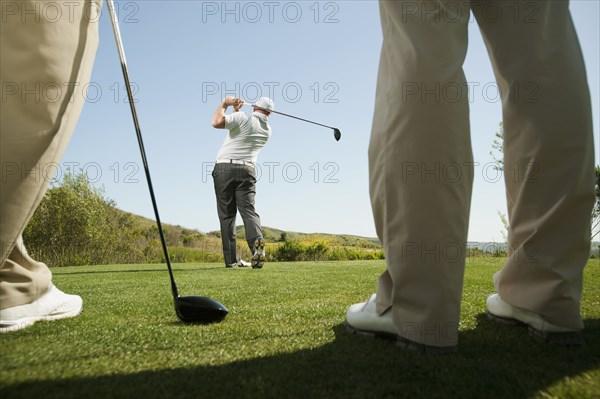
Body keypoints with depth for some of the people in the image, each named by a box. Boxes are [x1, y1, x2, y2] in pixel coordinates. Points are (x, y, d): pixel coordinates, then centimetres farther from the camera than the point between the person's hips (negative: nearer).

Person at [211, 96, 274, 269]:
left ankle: (231, 259, 0)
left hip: (225, 167, -3)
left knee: (227, 214, 2)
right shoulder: (267, 130, 14)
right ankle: (257, 239, -30)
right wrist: (237, 112, 27)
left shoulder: (242, 118, -6)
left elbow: (216, 122, -14)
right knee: (248, 209, -1)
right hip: (247, 170, 3)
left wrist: (224, 104, 2)